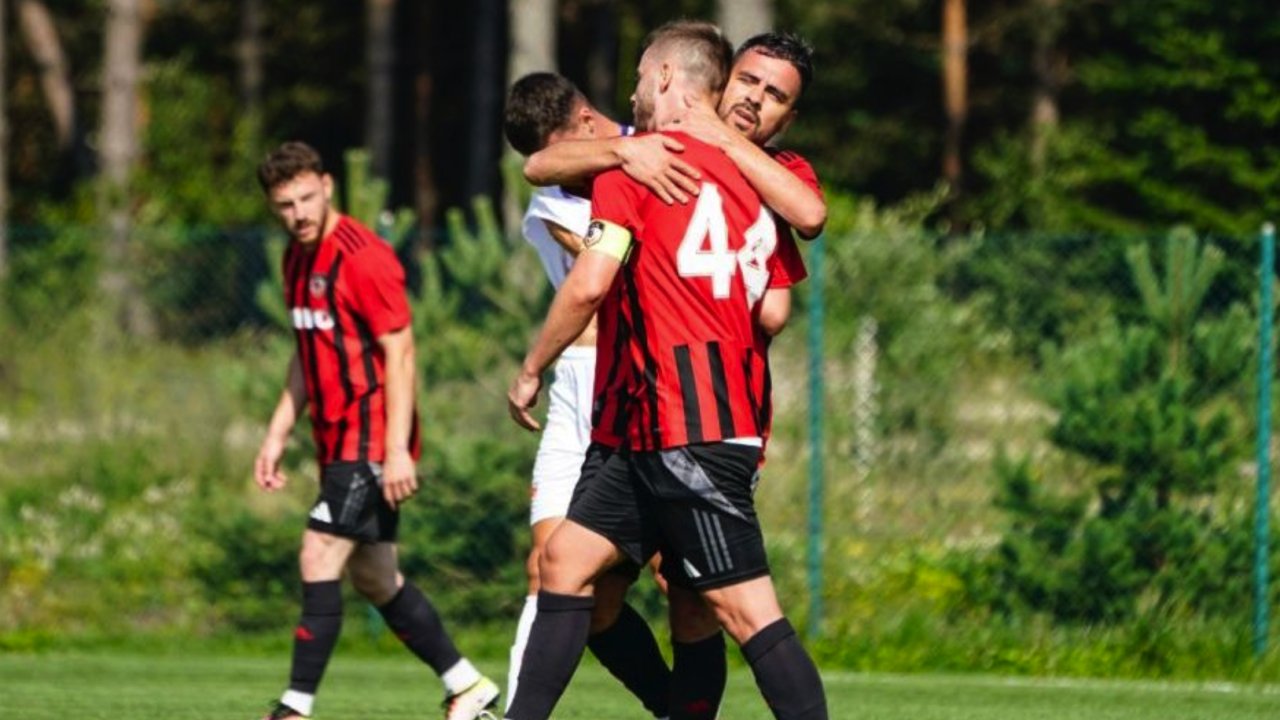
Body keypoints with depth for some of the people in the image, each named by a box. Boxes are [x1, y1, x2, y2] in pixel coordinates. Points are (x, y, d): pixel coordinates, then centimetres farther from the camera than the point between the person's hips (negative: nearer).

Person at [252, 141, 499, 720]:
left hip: (373, 441, -9)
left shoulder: (363, 256, -15)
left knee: (319, 559, -15)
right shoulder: (297, 259, 13)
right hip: (339, 442, 9)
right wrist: (278, 434, 19)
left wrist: (398, 449, -22)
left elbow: (400, 351, -17)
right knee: (374, 578, 13)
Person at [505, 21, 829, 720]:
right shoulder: (746, 177, 16)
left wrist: (530, 370, -1)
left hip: (685, 433, -9)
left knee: (745, 609, -12)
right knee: (565, 557, 13)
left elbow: (589, 284, -13)